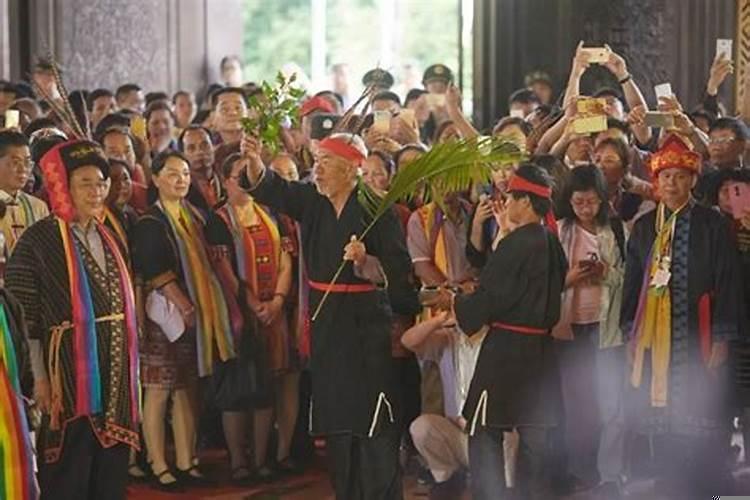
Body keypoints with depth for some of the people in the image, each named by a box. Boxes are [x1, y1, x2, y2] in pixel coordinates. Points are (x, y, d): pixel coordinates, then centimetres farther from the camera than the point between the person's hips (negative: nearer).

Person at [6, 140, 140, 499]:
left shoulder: (108, 238, 13)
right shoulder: (39, 240, -8)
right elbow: (22, 317, -11)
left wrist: (128, 370, 15)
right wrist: (38, 379, -15)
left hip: (115, 371, 7)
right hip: (70, 371, -6)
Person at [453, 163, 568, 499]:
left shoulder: (515, 244, -17)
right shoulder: (552, 245, 7)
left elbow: (487, 301, -17)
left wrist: (457, 302, 3)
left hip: (505, 350, -8)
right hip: (540, 349, 8)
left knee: (484, 434, -1)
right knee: (533, 436, 14)